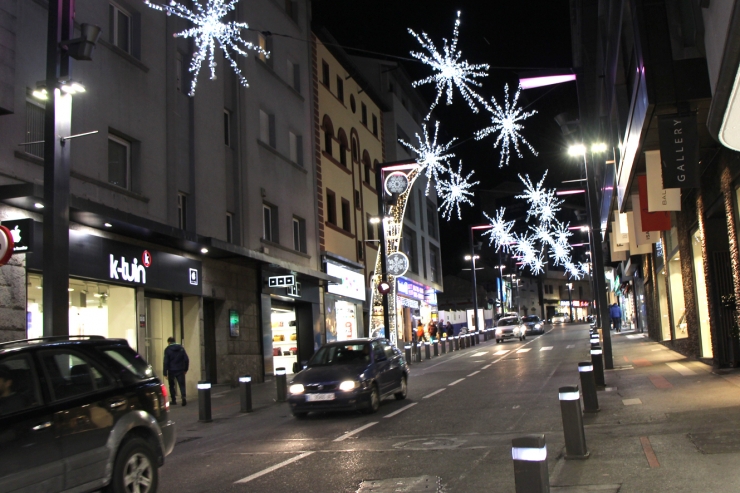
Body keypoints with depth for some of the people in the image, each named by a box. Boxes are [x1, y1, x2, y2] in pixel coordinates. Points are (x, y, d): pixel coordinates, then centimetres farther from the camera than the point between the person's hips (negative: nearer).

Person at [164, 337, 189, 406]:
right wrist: (185, 369, 12)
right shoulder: (181, 348, 5)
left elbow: (166, 362, -10)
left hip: (171, 371, -2)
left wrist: (165, 373, -9)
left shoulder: (167, 349, -5)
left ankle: (174, 400, 14)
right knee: (182, 385, 1)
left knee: (172, 385, 13)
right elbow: (186, 359, 3)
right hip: (180, 370, 2)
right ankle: (183, 397, -21)